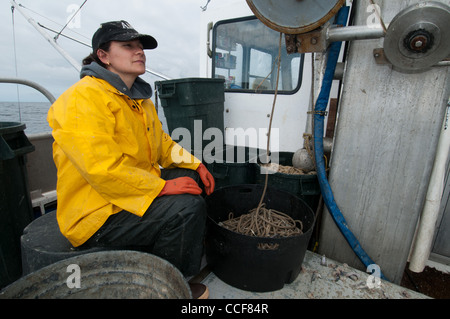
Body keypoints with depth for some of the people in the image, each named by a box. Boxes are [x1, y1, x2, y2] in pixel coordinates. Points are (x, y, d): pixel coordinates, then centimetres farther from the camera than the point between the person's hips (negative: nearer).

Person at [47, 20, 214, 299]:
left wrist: (194, 164, 4)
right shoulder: (84, 98, -18)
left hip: (137, 190, 10)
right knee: (187, 207, -25)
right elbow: (102, 168, -28)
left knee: (192, 178, 10)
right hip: (95, 212, -10)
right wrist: (163, 187, -25)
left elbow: (161, 143, 17)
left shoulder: (138, 97, 13)